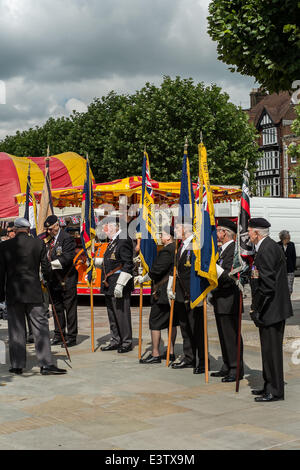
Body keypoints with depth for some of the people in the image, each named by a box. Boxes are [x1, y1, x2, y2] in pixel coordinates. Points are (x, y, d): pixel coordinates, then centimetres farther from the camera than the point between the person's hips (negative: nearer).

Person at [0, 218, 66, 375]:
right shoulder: (38, 244, -2)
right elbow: (46, 268, 1)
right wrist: (48, 280, 23)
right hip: (33, 293, -1)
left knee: (16, 329, 8)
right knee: (40, 327, 1)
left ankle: (17, 365, 11)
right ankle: (46, 364, -3)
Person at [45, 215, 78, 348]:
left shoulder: (67, 238, -11)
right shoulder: (49, 240, 13)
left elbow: (66, 259, -20)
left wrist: (51, 264, -23)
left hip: (67, 280, -8)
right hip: (54, 280, 8)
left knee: (70, 308, -2)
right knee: (57, 308, 13)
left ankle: (72, 337, 4)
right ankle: (58, 335, 22)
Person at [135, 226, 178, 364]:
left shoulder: (166, 251, -17)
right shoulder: (176, 249, 11)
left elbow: (156, 270, -19)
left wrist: (142, 279, -5)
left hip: (163, 294, -9)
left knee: (155, 322, -3)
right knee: (172, 322, 14)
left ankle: (155, 354, -1)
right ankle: (171, 352, 21)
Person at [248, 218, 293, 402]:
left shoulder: (266, 250, -18)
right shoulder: (271, 246, 14)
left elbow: (267, 284, -22)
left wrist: (256, 308, -16)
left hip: (271, 309, -11)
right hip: (275, 307, 11)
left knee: (272, 349, -3)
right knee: (269, 348, 17)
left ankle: (275, 391, 4)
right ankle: (270, 386, 26)